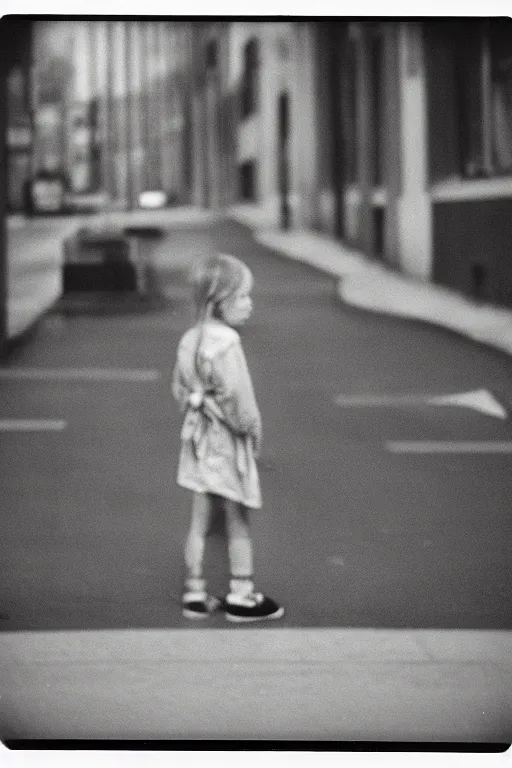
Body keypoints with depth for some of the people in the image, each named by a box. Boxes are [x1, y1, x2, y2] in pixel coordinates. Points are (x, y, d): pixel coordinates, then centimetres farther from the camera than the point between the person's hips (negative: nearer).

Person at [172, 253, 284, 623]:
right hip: (227, 441, -8)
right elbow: (235, 395, -24)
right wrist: (250, 427, -13)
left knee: (200, 520, 13)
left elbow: (180, 390, 11)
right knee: (239, 522, 6)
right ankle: (241, 596, 15)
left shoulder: (190, 339, 5)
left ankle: (195, 593, 18)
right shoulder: (226, 342, -22)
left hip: (200, 436, 8)